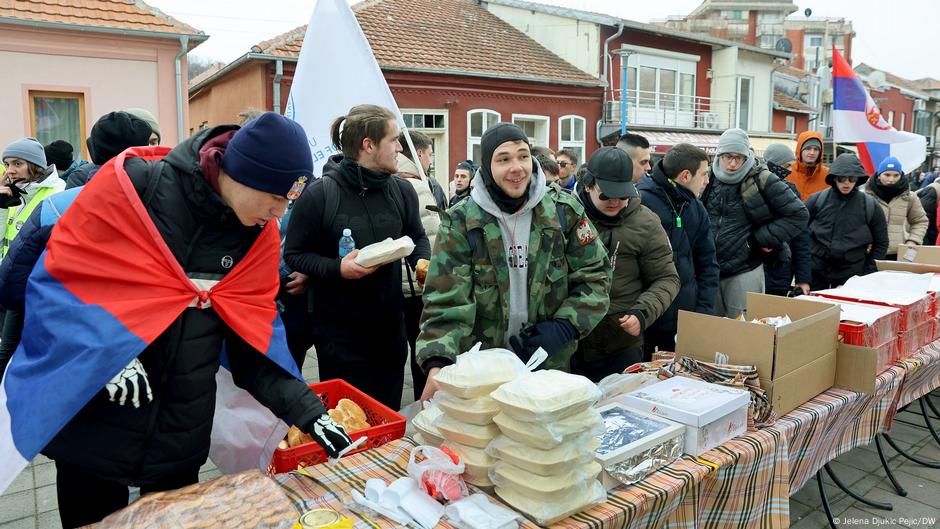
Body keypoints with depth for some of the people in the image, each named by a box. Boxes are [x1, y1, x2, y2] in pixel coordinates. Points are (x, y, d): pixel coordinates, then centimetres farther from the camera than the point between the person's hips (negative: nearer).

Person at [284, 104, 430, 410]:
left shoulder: (402, 191, 0)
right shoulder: (320, 195, -13)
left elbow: (417, 237, 15)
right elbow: (294, 255, -7)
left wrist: (422, 263, -5)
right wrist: (337, 268, -22)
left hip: (391, 324, 5)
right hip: (339, 328, -4)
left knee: (389, 414, 17)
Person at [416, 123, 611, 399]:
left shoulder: (564, 209, -5)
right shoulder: (461, 221, -10)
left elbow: (594, 275, 0)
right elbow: (447, 300, -16)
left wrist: (565, 326, -14)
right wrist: (438, 364, -30)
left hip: (553, 364, 2)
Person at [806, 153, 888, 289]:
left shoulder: (870, 205, 0)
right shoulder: (816, 200, -2)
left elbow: (881, 243, 8)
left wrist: (869, 273, 0)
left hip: (852, 275, 0)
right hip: (816, 273, 0)